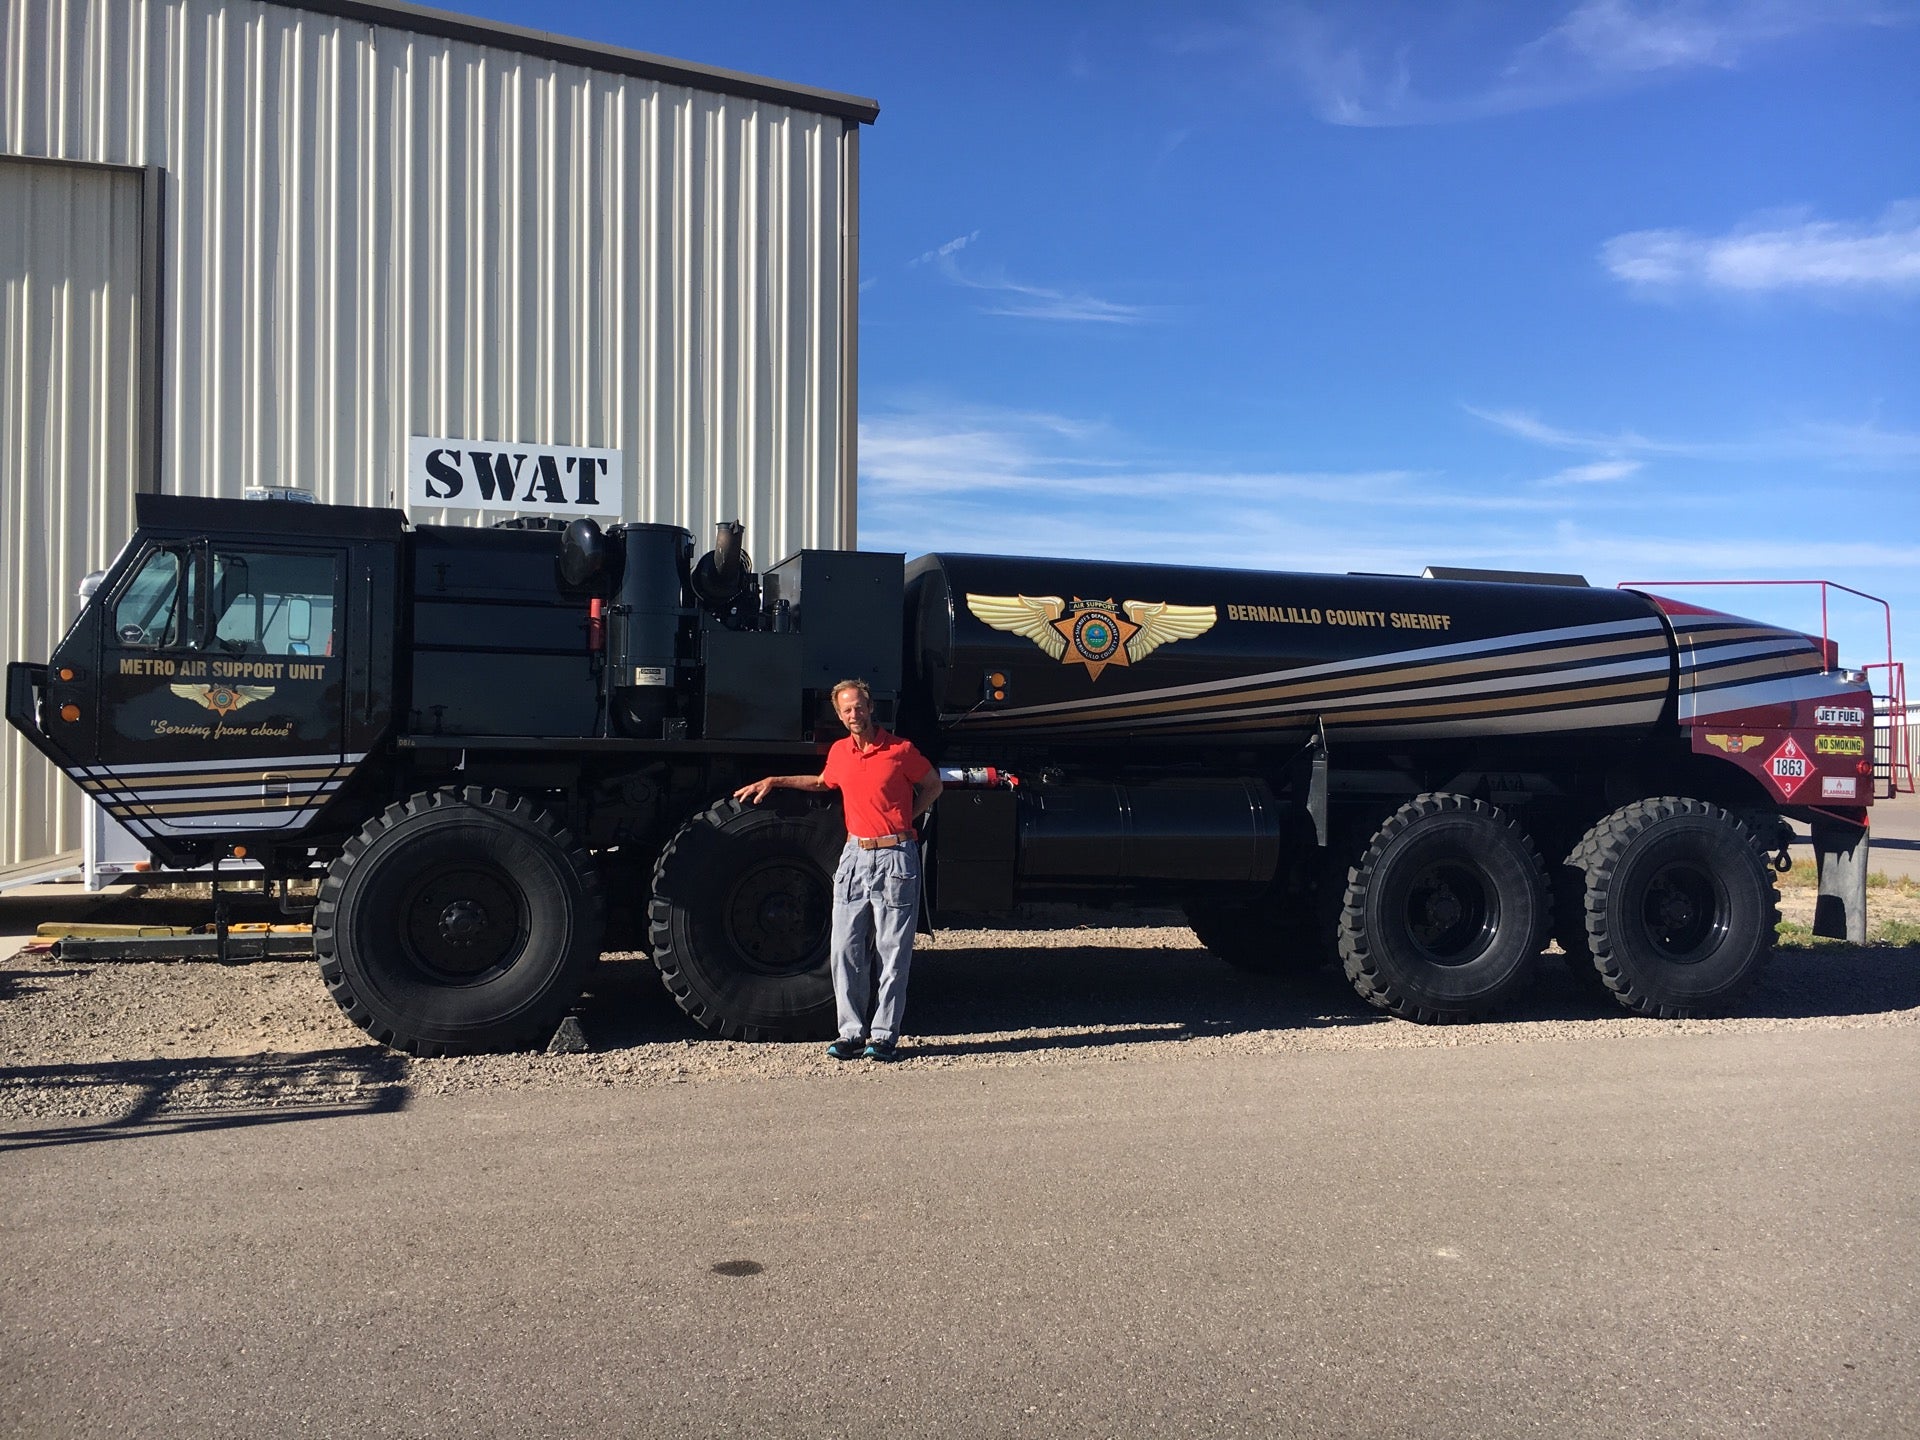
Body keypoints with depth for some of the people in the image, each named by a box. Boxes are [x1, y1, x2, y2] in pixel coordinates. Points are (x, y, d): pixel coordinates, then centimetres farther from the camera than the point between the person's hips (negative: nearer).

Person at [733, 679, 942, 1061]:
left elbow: (933, 786, 8)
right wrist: (774, 781, 26)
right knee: (846, 949, 2)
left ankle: (884, 1034, 5)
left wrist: (903, 820, -1)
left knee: (893, 951, -1)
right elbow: (823, 782, 32)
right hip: (855, 854, 5)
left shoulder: (900, 749, -4)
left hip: (895, 857, -5)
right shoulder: (839, 751, 11)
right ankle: (851, 1032, 9)